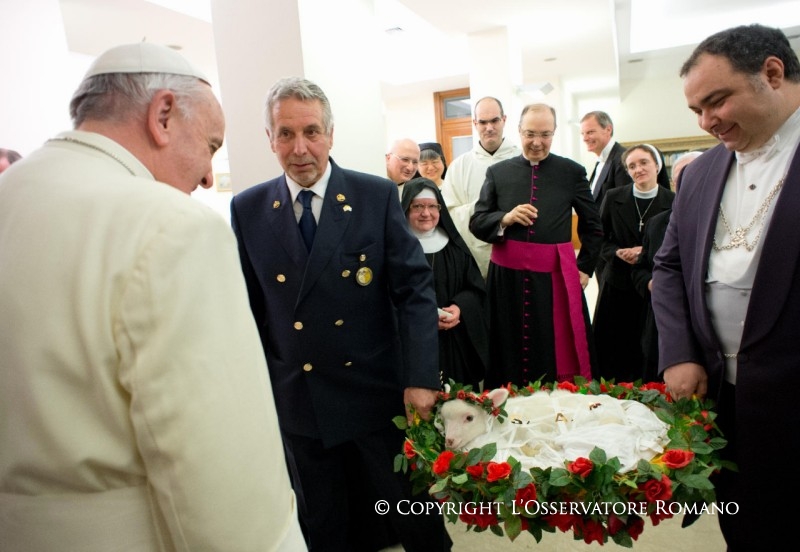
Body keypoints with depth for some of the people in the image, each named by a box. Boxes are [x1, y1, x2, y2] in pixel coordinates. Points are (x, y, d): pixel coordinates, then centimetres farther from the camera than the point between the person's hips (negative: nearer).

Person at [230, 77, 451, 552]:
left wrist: (421, 378, -15)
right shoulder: (248, 210, -1)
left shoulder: (378, 195, -8)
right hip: (297, 403, 2)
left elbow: (415, 288, -9)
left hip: (379, 394, -2)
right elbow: (251, 305, 4)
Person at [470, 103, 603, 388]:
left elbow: (593, 227, 13)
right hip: (508, 276, 1)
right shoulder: (497, 172, 7)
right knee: (511, 355, 8)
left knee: (559, 357, 5)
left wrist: (584, 268, 7)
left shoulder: (572, 172, 5)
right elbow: (476, 223, 7)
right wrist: (505, 219, -11)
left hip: (556, 277, 0)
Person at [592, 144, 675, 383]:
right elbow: (600, 239, 6)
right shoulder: (613, 198, 2)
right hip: (618, 285, 1)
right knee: (610, 350, 5)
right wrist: (619, 254, -12)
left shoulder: (673, 202, -3)